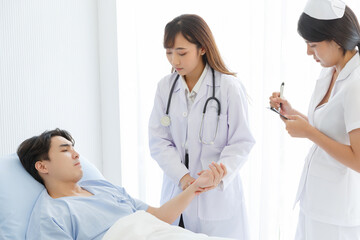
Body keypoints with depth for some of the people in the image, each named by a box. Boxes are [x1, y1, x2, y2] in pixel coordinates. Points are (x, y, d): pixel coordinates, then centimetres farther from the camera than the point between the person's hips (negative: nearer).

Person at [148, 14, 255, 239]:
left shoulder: (230, 87, -9)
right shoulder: (165, 86, 1)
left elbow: (241, 143, -8)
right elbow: (158, 140, -1)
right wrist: (182, 176, -15)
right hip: (177, 190, 3)